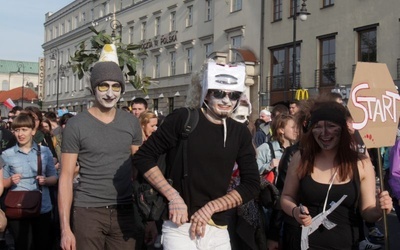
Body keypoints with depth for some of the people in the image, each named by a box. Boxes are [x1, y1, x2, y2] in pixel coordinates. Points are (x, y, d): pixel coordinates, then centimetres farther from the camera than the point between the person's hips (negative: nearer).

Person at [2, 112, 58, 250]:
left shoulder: (45, 151, 3)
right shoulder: (7, 154, 1)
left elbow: (54, 178, 8)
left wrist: (45, 180, -12)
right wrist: (11, 181, -15)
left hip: (43, 208, 1)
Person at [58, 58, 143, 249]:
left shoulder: (131, 122, 6)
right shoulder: (76, 125, -4)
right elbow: (66, 177, -5)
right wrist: (65, 228, -10)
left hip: (125, 210, 3)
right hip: (88, 211, -3)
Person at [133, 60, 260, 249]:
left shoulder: (240, 133, 6)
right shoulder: (182, 119, -6)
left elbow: (251, 185, 4)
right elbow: (143, 157, -3)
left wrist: (211, 207, -8)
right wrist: (173, 196, -13)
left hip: (218, 231, 4)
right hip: (179, 228, -4)